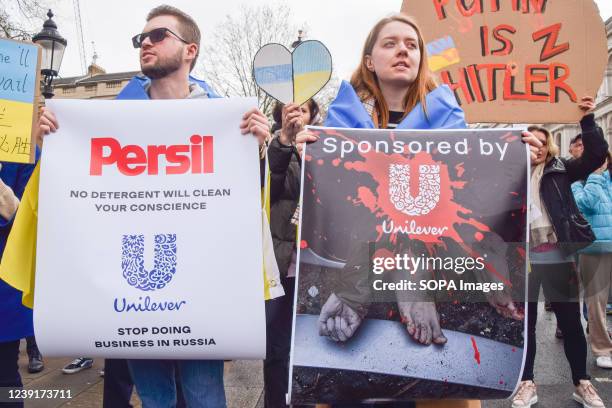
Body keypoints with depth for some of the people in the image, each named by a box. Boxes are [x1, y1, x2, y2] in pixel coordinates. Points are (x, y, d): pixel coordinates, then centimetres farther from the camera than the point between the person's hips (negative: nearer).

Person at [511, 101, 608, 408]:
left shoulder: (560, 169, 7)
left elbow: (596, 156, -3)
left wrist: (587, 120, -11)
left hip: (558, 256, 0)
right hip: (523, 258, 0)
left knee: (571, 322, 10)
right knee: (525, 323, 9)